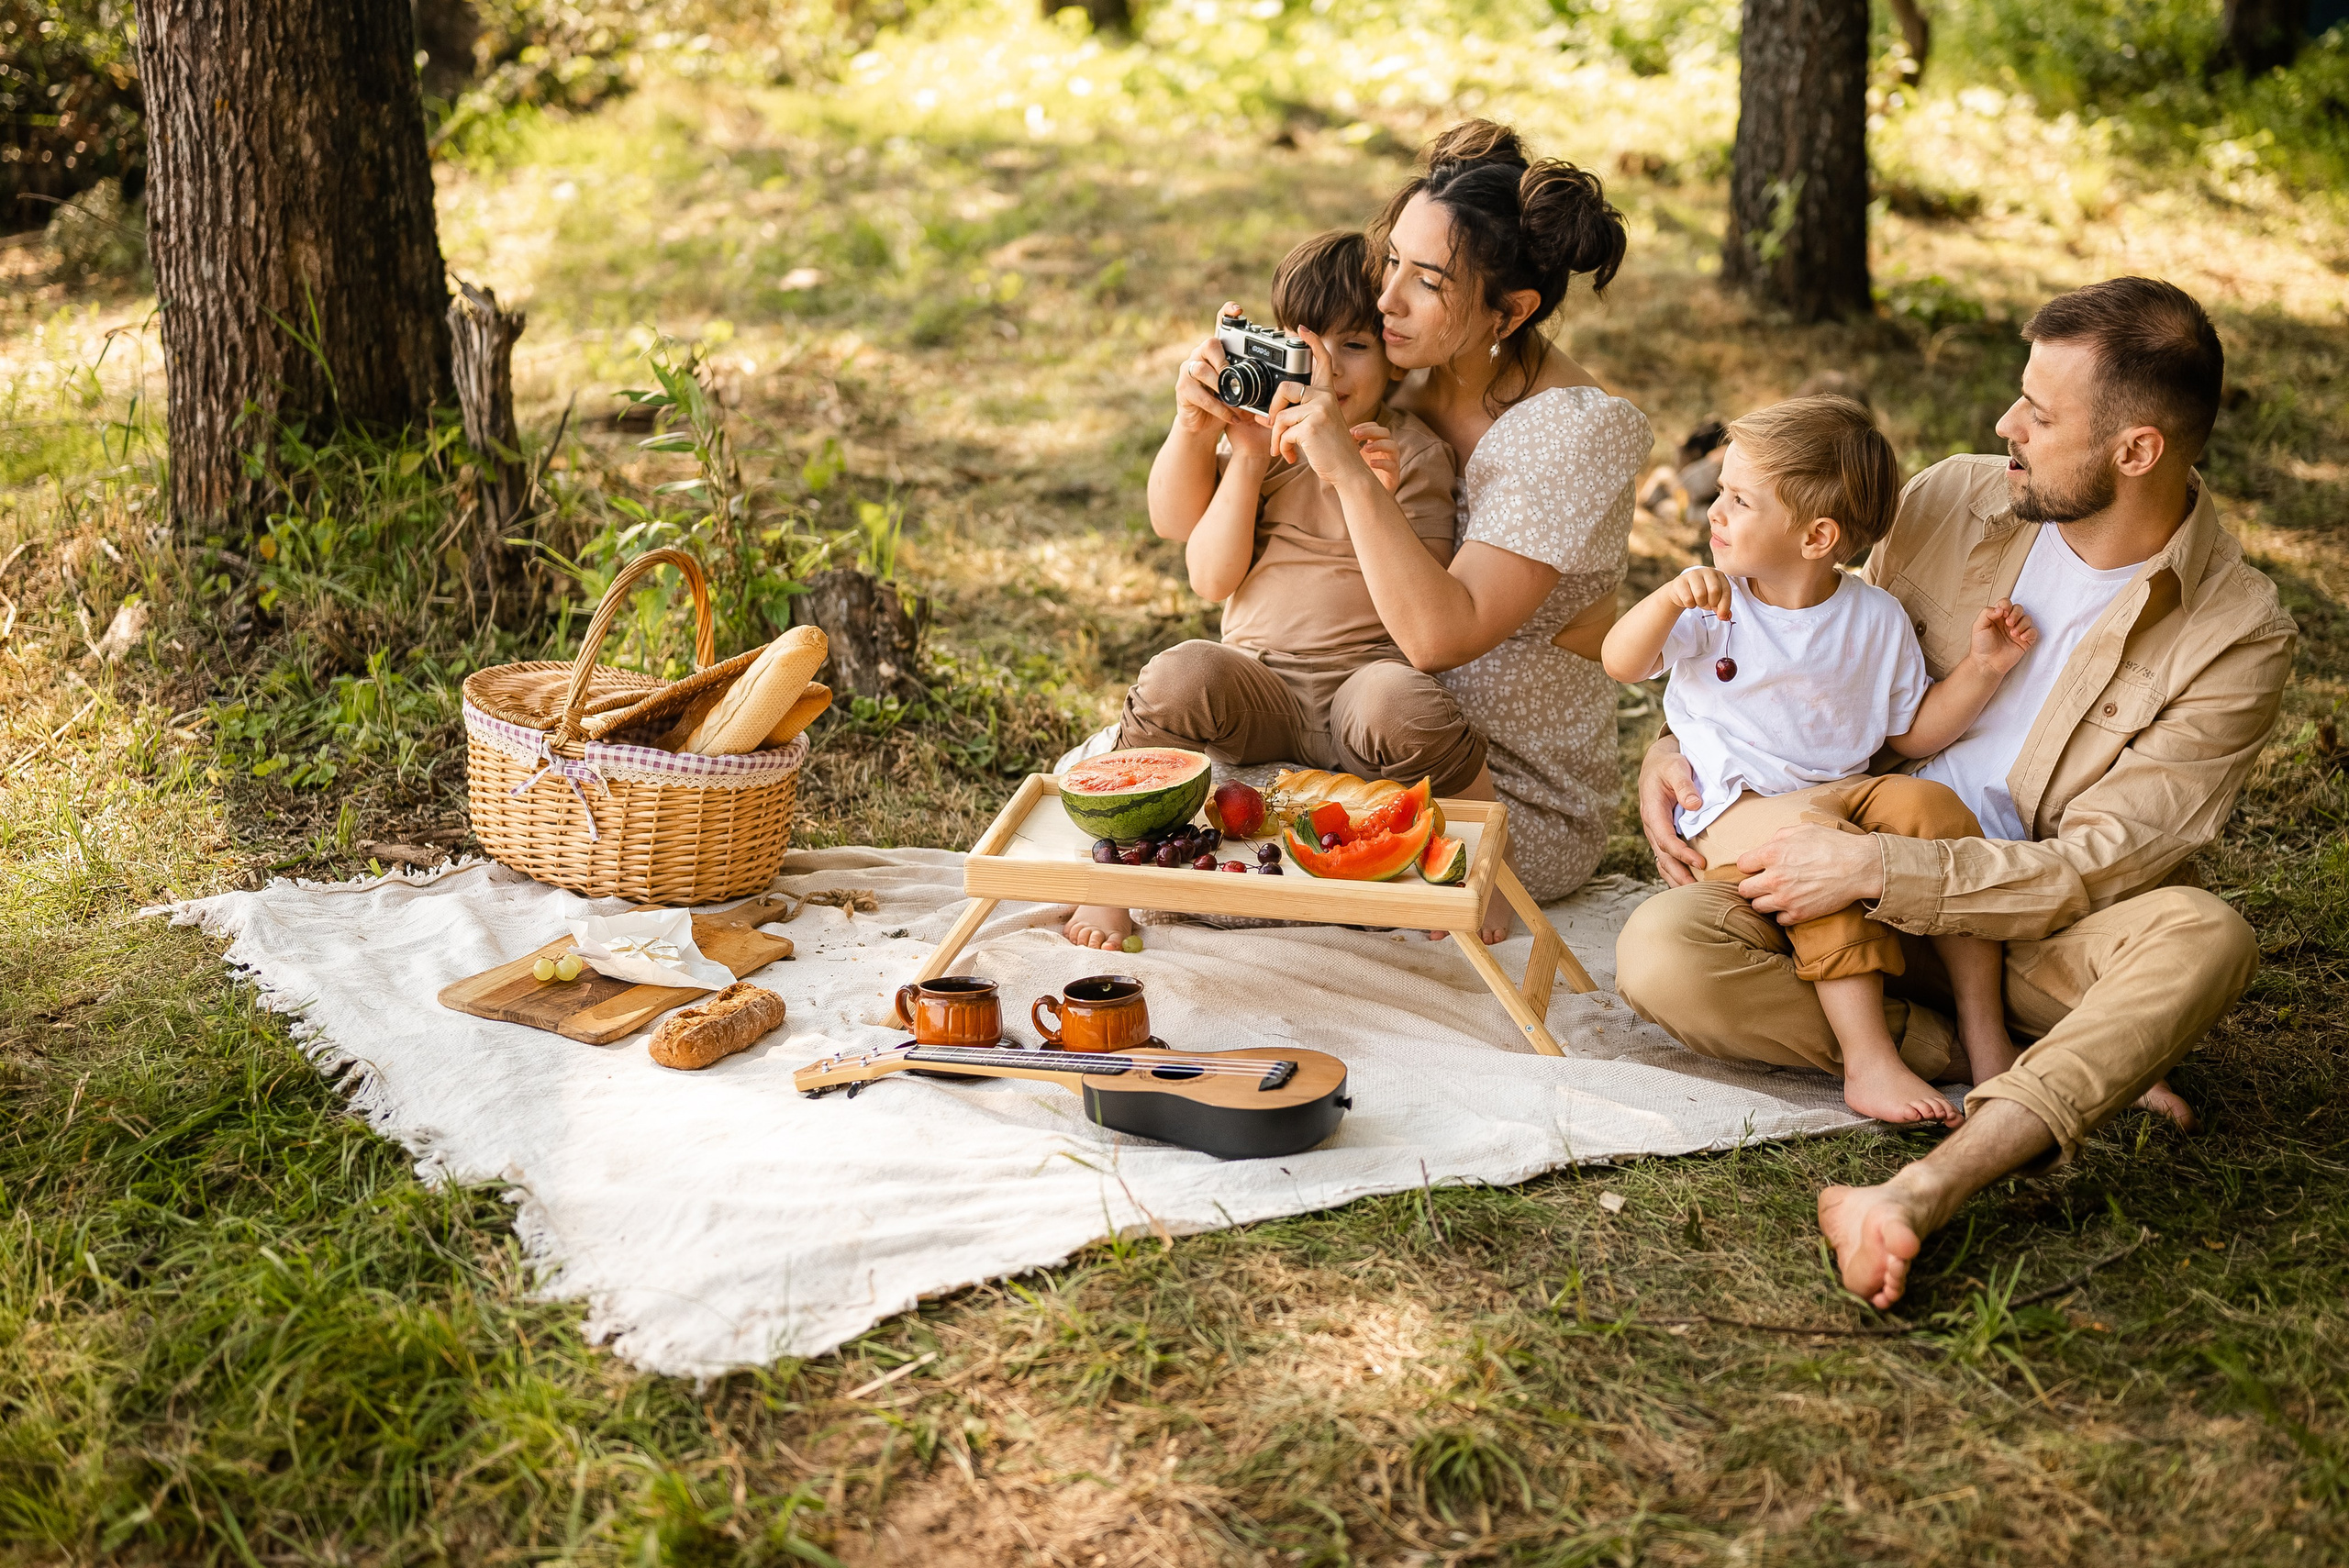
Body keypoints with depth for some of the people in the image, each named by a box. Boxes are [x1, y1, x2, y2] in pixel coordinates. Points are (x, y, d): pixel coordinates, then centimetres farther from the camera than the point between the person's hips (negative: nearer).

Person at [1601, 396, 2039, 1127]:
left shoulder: (1876, 620, 5)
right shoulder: (1714, 603, 0)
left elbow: (1913, 731, 13)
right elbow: (1620, 663, -12)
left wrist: (1982, 668, -1)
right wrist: (1669, 600, -29)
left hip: (1844, 795, 3)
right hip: (1735, 814, -3)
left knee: (1931, 805, -26)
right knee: (1816, 834, -35)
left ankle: (1984, 1030, -19)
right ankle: (1868, 1063, -37)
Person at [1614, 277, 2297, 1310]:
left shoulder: (2238, 639, -13)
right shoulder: (1949, 505, -2)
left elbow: (2095, 868, -17)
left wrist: (1873, 869, -26)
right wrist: (1676, 750, -5)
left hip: (2030, 932, -3)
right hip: (1862, 895, 3)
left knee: (2203, 936, -35)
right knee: (1659, 953, -26)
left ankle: (1920, 1195, -52)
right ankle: (2083, 1076, -21)